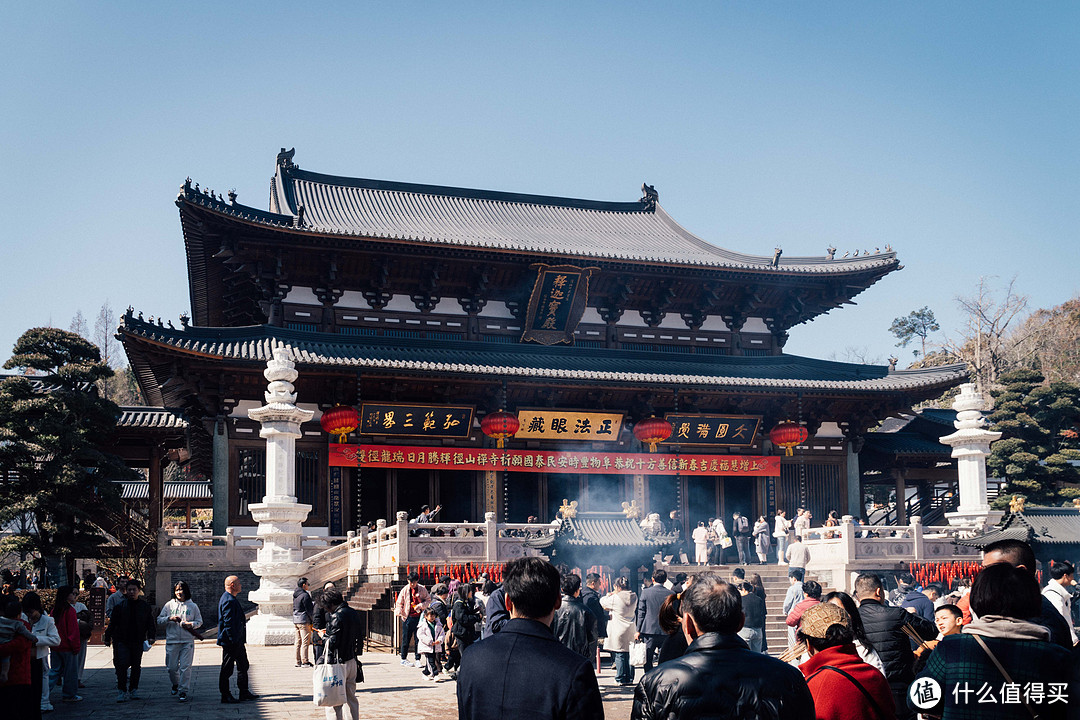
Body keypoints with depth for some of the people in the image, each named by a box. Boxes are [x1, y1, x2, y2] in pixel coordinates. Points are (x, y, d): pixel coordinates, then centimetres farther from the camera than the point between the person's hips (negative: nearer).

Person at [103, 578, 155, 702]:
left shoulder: (145, 606, 4)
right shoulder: (119, 606, 0)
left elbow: (150, 623, 7)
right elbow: (112, 623, 5)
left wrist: (151, 636, -5)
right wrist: (107, 637, 3)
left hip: (138, 641, 2)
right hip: (122, 641, -2)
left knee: (136, 666, 9)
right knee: (122, 665, -10)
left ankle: (133, 690, 21)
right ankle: (121, 691, -2)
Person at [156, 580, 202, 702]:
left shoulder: (193, 606, 6)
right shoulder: (169, 605, 8)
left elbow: (199, 622, 10)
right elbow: (159, 620, 8)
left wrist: (190, 624, -9)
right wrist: (170, 618, -10)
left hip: (188, 641, -1)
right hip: (172, 641, 1)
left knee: (185, 667, -7)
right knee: (172, 667, 5)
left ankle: (183, 691, 1)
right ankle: (175, 684, 34)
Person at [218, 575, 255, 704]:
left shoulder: (232, 599, 16)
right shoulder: (228, 601, -18)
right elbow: (228, 623, -23)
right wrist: (234, 640, -24)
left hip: (237, 641, 11)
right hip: (230, 641, -11)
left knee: (243, 666, 16)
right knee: (227, 669, -1)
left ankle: (244, 693, 24)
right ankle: (225, 696, 6)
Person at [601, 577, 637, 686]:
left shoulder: (615, 598, -16)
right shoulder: (634, 597, 2)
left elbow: (602, 601, -3)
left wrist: (609, 595, 17)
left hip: (618, 631, -6)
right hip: (630, 631, 6)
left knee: (619, 655, 1)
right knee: (629, 654, 11)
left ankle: (621, 679, 4)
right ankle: (629, 678, 17)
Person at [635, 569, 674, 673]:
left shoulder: (646, 592, -4)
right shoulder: (671, 594, 0)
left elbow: (641, 613, -2)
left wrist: (638, 630, 3)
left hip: (649, 630, -2)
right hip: (666, 632, 2)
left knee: (647, 660, 5)